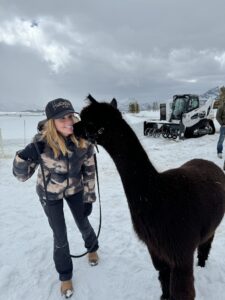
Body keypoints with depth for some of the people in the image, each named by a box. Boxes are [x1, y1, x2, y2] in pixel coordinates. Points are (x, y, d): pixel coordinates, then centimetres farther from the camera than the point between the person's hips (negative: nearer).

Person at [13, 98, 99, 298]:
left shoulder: (84, 140, -22)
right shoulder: (42, 141, -29)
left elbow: (89, 171, -9)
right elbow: (22, 175, -21)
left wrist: (89, 198, -4)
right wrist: (24, 157, -41)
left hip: (75, 189, 2)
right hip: (50, 193, -2)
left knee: (83, 223, 19)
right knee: (60, 236, 8)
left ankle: (92, 248, 55)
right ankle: (65, 275, 37)